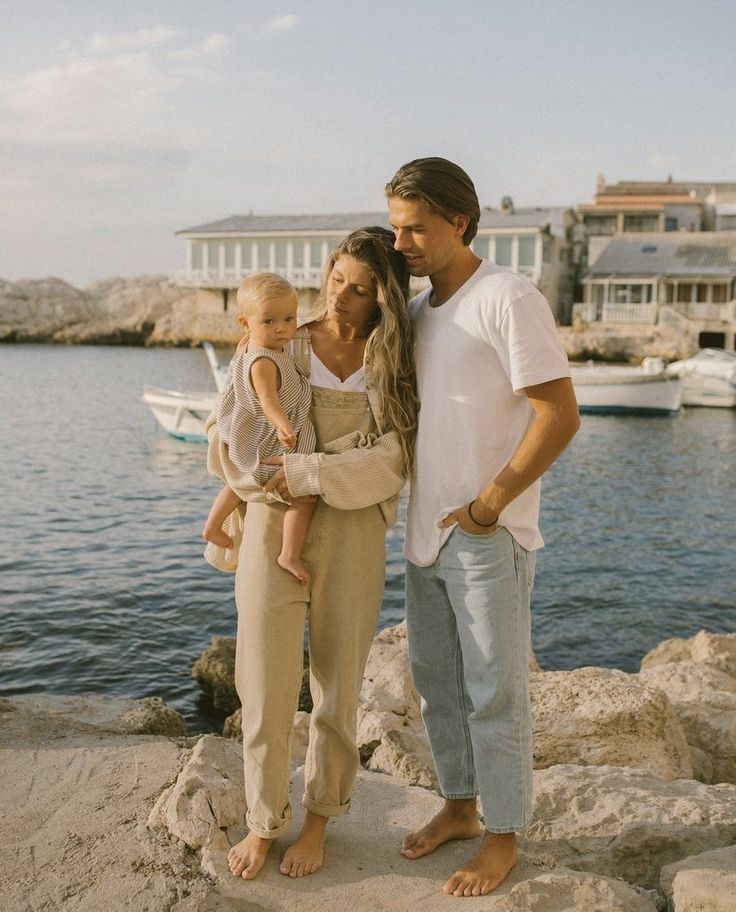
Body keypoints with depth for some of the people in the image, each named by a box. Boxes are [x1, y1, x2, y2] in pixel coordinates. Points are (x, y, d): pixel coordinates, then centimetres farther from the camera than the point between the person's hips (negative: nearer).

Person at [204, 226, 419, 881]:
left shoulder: (393, 366, 1)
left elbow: (389, 464, -10)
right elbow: (228, 443, 2)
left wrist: (305, 473, -19)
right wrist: (273, 486, -12)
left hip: (352, 537, 0)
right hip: (273, 529, 0)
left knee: (338, 685, 10)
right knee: (266, 685, 4)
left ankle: (319, 818, 31)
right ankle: (263, 822, 25)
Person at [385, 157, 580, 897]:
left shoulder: (509, 301, -13)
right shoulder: (417, 311, 10)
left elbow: (560, 416, -18)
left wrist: (486, 507, -16)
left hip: (488, 538, -7)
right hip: (425, 532, 8)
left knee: (494, 693, 4)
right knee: (437, 683, 17)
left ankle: (502, 836, 21)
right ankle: (458, 807, 35)